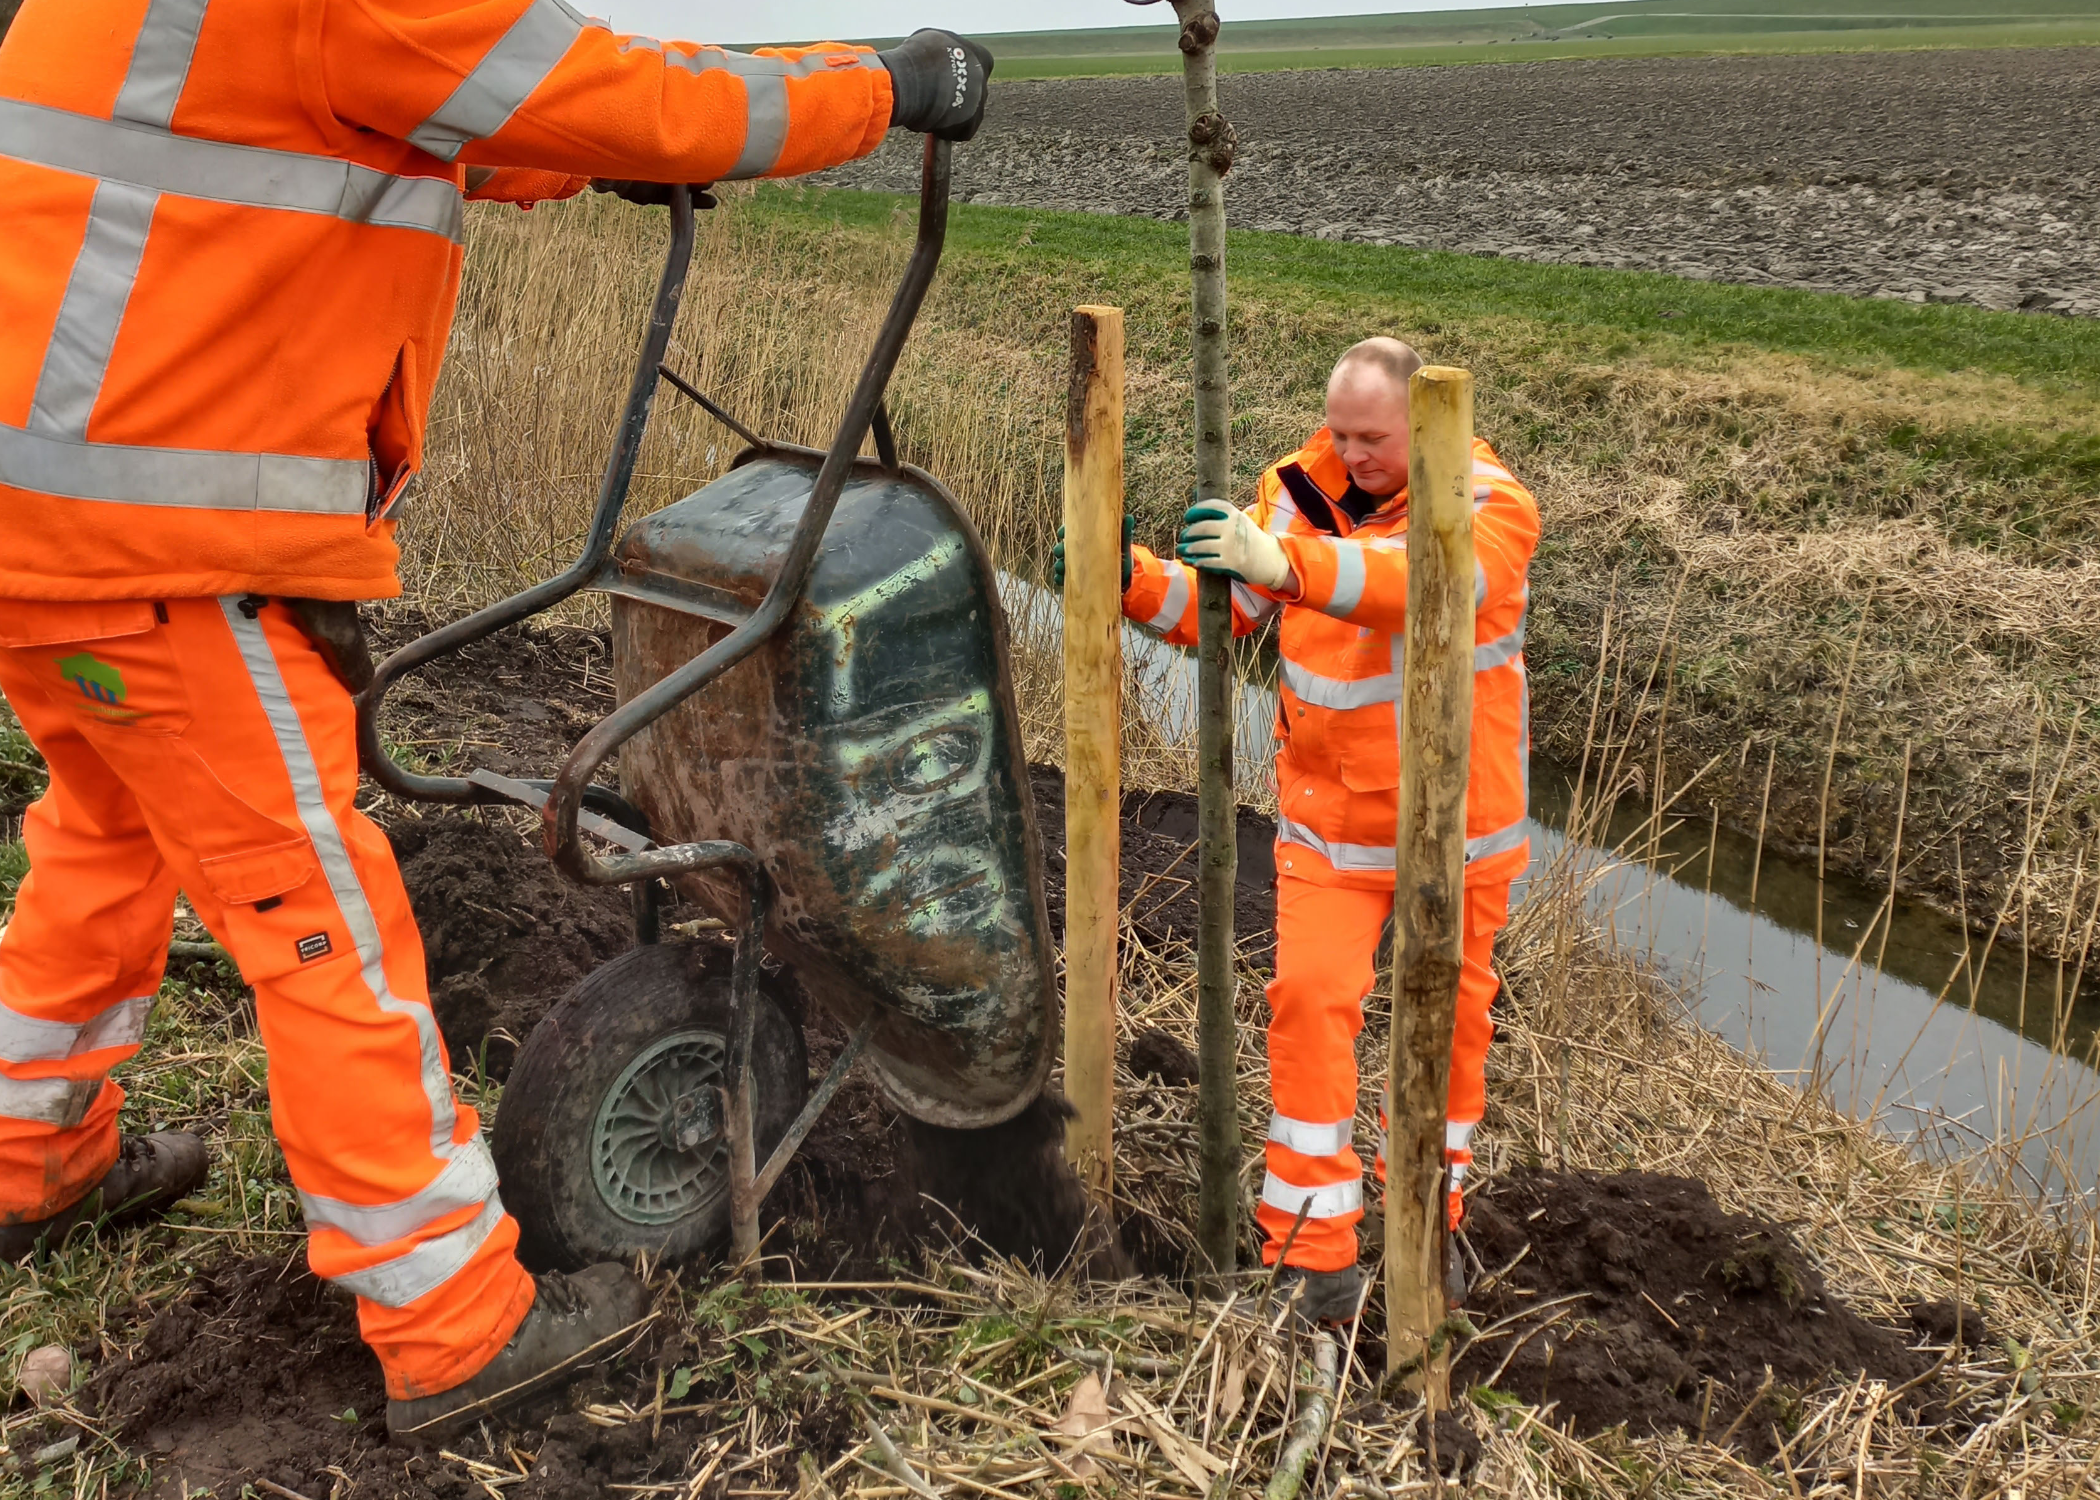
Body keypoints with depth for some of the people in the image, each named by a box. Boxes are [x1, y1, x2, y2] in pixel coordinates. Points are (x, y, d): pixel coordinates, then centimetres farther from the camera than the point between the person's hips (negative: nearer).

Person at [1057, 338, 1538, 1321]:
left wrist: (1287, 563, -51)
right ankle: (1313, 1239, 2)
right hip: (1331, 819, 2)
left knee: (1451, 1013, 13)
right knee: (1311, 999, -9)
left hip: (1460, 816, -1)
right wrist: (1129, 577, -19)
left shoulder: (1491, 506, -17)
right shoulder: (1298, 492, -5)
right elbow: (1222, 609, -1)